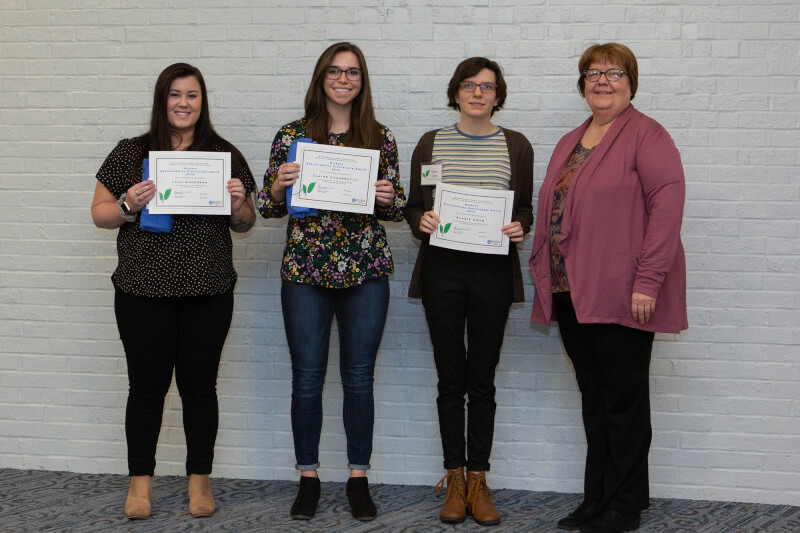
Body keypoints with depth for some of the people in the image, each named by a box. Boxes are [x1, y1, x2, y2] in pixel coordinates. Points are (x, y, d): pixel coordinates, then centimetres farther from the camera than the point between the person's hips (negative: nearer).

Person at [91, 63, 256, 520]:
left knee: (200, 384, 7)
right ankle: (141, 481, 18)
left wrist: (239, 203, -10)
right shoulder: (131, 153, 5)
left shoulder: (225, 155, 8)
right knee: (147, 385, 4)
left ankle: (200, 479, 20)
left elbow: (244, 224, 12)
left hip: (208, 292, 1)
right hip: (143, 290, -1)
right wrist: (128, 205, -13)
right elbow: (100, 214, 7)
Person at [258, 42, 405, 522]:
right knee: (307, 376, 4)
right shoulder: (292, 136, 4)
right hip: (305, 270, 0)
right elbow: (269, 208, 6)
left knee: (359, 376, 4)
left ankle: (359, 477, 17)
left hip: (366, 270, 1)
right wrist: (278, 185, -15)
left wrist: (389, 199, -11)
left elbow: (397, 209, 11)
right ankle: (308, 478, 16)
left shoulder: (381, 138, 6)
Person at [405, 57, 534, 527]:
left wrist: (519, 227, -10)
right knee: (451, 378, 5)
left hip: (493, 272, 0)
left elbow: (525, 208, 10)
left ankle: (478, 479, 12)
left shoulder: (516, 146, 7)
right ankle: (455, 478, 15)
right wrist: (421, 220, -10)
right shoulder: (431, 144, 7)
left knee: (482, 379, 3)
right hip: (442, 271, 0)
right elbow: (414, 206, 11)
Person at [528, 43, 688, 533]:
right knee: (594, 398, 13)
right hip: (572, 291, 8)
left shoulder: (646, 135, -6)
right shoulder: (570, 143, 19)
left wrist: (648, 281, -21)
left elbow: (668, 203, -15)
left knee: (624, 398, 1)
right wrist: (544, 272, 15)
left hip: (621, 293, -7)